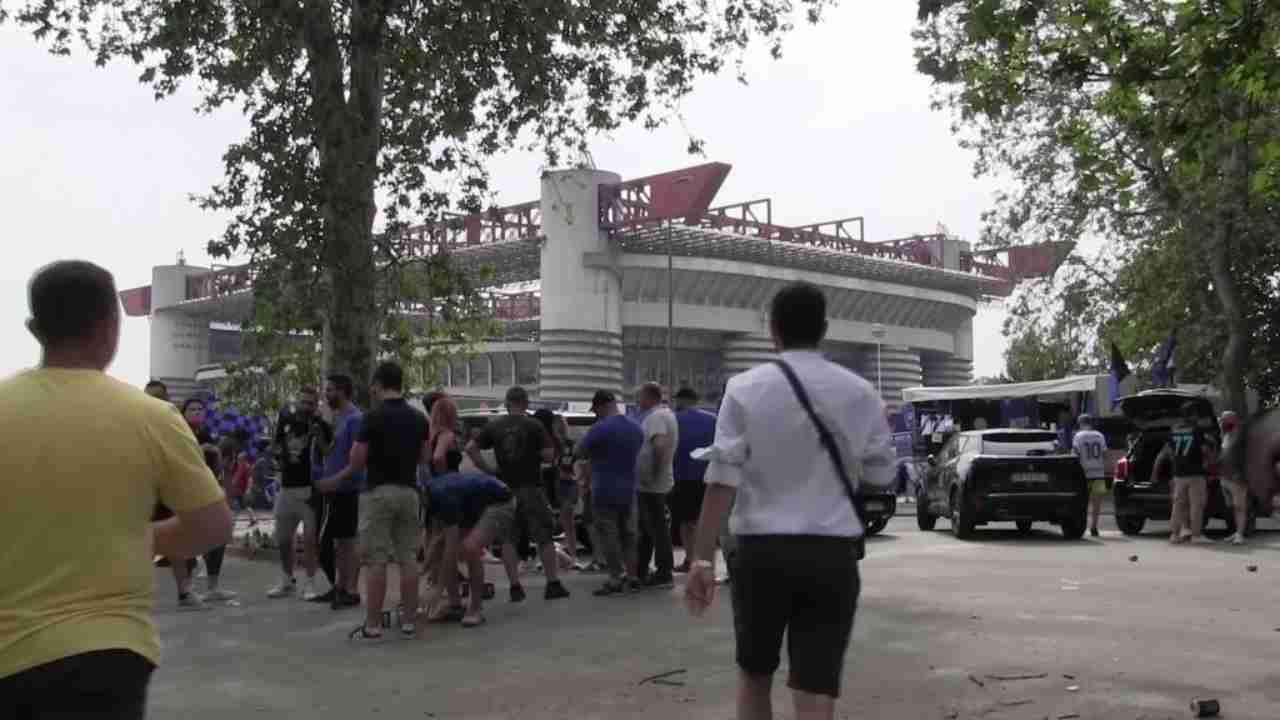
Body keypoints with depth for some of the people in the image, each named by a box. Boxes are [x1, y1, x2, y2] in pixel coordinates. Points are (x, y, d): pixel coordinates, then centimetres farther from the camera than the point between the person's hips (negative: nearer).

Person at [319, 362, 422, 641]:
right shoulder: (418, 418, 6)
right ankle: (409, 621, 10)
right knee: (408, 558, 8)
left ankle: (372, 626, -1)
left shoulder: (373, 417, -11)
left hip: (378, 491, -5)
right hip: (409, 491, 5)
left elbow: (357, 462, -10)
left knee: (376, 561, -3)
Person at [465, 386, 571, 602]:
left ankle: (515, 587, 6)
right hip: (530, 487, -3)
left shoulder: (494, 427, 4)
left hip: (505, 488, 3)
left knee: (508, 538, 9)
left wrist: (488, 470, 4)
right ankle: (553, 584, 5)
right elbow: (549, 455, -10)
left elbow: (470, 448, 1)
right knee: (544, 537, 4)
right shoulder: (534, 425, -5)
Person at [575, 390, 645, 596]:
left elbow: (578, 453, -10)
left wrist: (591, 454, 12)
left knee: (608, 535, -1)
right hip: (628, 491, 7)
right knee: (628, 534, 12)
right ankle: (632, 577, 14)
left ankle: (617, 577, -4)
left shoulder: (601, 429, -16)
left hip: (605, 492, -7)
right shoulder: (636, 428, 7)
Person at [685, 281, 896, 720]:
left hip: (762, 551, 0)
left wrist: (703, 558, -7)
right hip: (833, 555, 1)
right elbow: (881, 478, 8)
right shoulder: (860, 393, 3)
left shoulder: (744, 389, -3)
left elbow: (723, 478, -8)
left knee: (754, 675, 21)